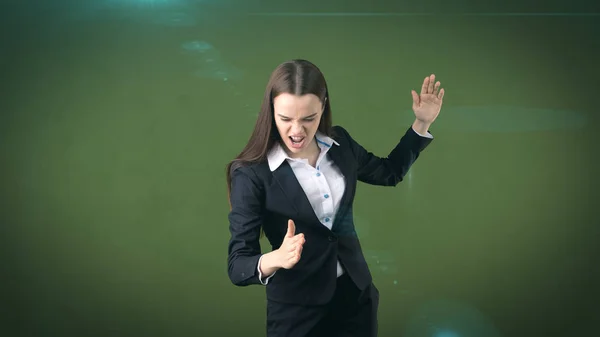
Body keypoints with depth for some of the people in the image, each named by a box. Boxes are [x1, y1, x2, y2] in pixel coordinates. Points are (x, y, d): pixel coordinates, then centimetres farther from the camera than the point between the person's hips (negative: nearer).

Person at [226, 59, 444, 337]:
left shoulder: (340, 143, -3)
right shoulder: (251, 174, -18)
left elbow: (390, 172, 18)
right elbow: (237, 266, -20)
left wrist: (422, 124, 7)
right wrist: (275, 259, -40)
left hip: (356, 295, 5)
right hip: (297, 312, -4)